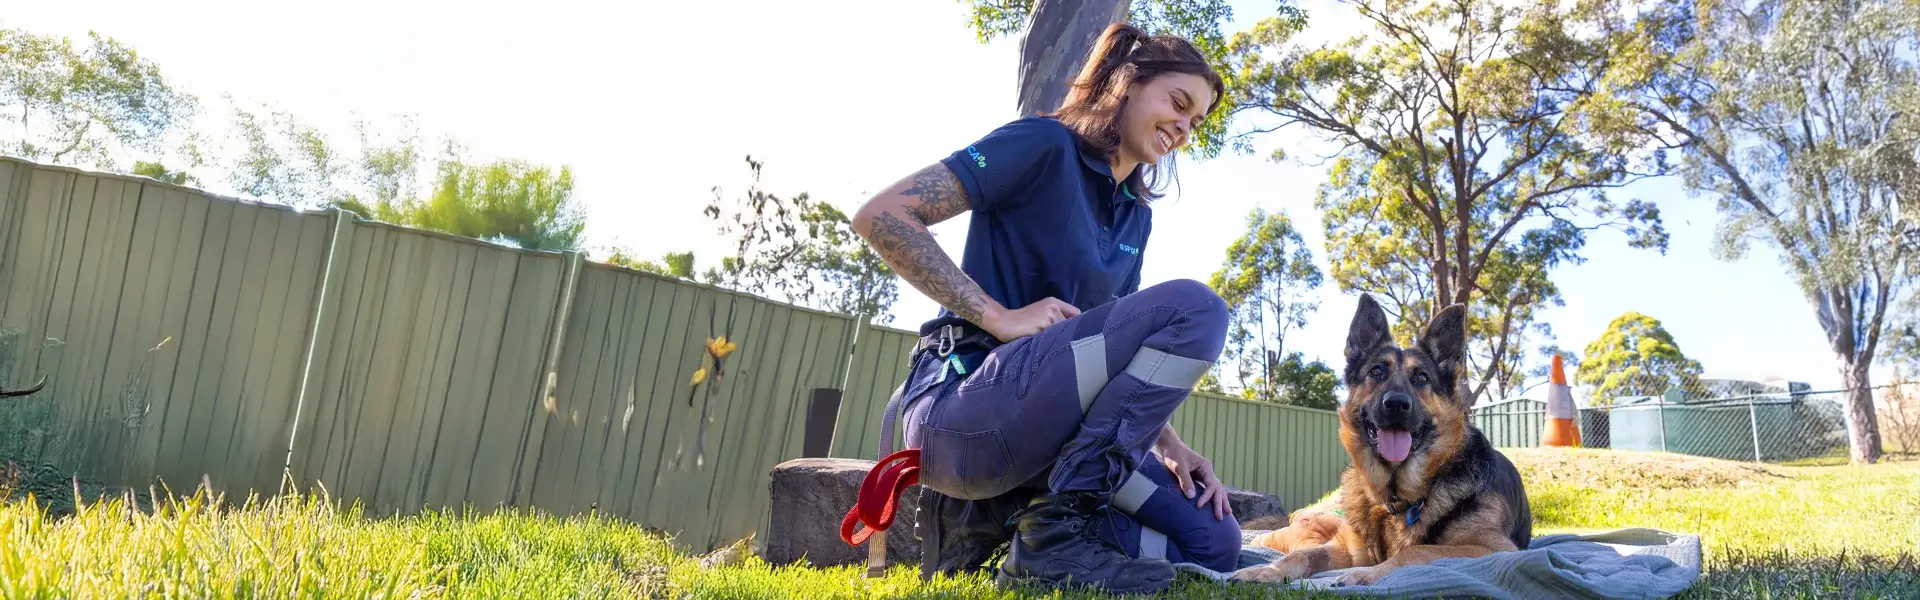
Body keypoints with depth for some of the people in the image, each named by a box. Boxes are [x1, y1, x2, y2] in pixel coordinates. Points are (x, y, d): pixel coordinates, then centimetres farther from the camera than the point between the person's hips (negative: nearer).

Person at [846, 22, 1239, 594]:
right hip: (964, 403, -8)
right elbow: (881, 215, -14)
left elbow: (1121, 346, 19)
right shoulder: (1045, 144, -5)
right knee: (1194, 307, -21)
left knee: (1212, 540, -2)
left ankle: (991, 514, 2)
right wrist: (998, 316, -20)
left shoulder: (1135, 213, 18)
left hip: (1043, 429, 8)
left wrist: (1170, 446, 2)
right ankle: (1057, 522, -19)